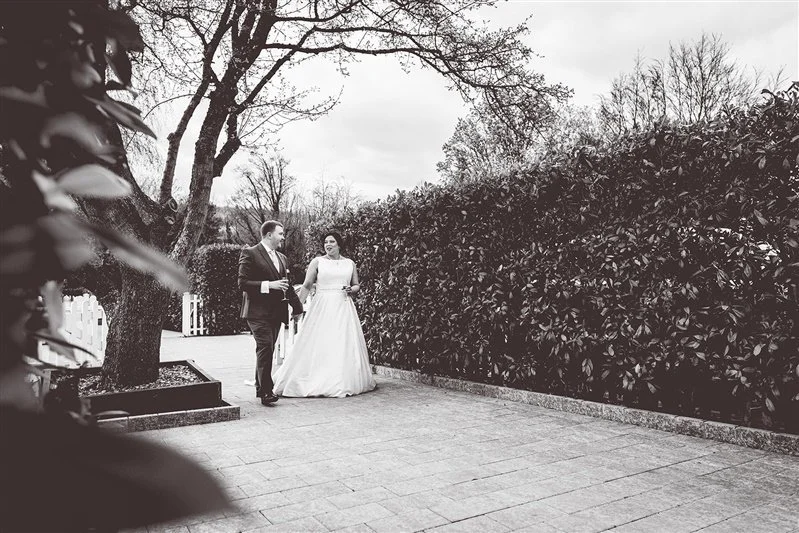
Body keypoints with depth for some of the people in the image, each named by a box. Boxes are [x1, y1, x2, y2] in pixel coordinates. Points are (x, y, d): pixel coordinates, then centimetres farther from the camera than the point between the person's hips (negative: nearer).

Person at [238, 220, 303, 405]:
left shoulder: (282, 258, 18)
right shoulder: (249, 253, -5)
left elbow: (288, 285, 25)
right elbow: (242, 283, -13)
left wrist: (297, 306, 21)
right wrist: (268, 285, -19)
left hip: (276, 312, 7)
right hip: (258, 312, -7)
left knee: (267, 350, 12)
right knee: (265, 347, -15)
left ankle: (261, 387, 23)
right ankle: (266, 390, -10)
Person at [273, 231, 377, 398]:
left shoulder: (350, 263, 11)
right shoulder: (317, 262, 3)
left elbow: (357, 285, 19)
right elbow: (307, 286, 2)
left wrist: (352, 289, -4)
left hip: (344, 308, 3)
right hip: (322, 307, -3)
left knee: (345, 345, 3)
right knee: (319, 345, -5)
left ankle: (343, 383, 14)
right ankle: (317, 382, 4)